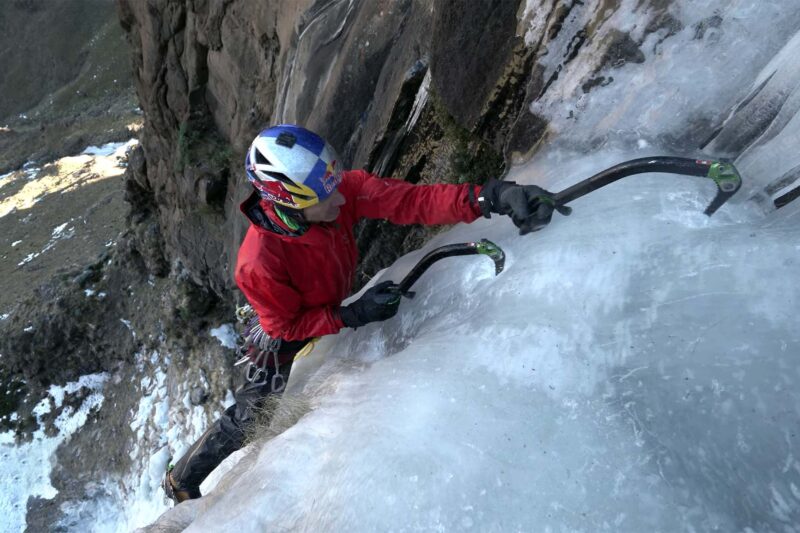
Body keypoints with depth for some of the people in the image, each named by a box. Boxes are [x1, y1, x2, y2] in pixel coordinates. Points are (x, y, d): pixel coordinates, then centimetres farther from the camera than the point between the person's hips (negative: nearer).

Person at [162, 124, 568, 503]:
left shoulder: (341, 189, -31)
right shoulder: (260, 262, -41)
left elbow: (407, 200, -35)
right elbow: (286, 327, -26)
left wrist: (487, 197, -46)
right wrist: (355, 315, -33)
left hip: (329, 318, 4)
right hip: (280, 341, -4)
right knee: (249, 418, 16)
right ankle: (181, 480, 44)